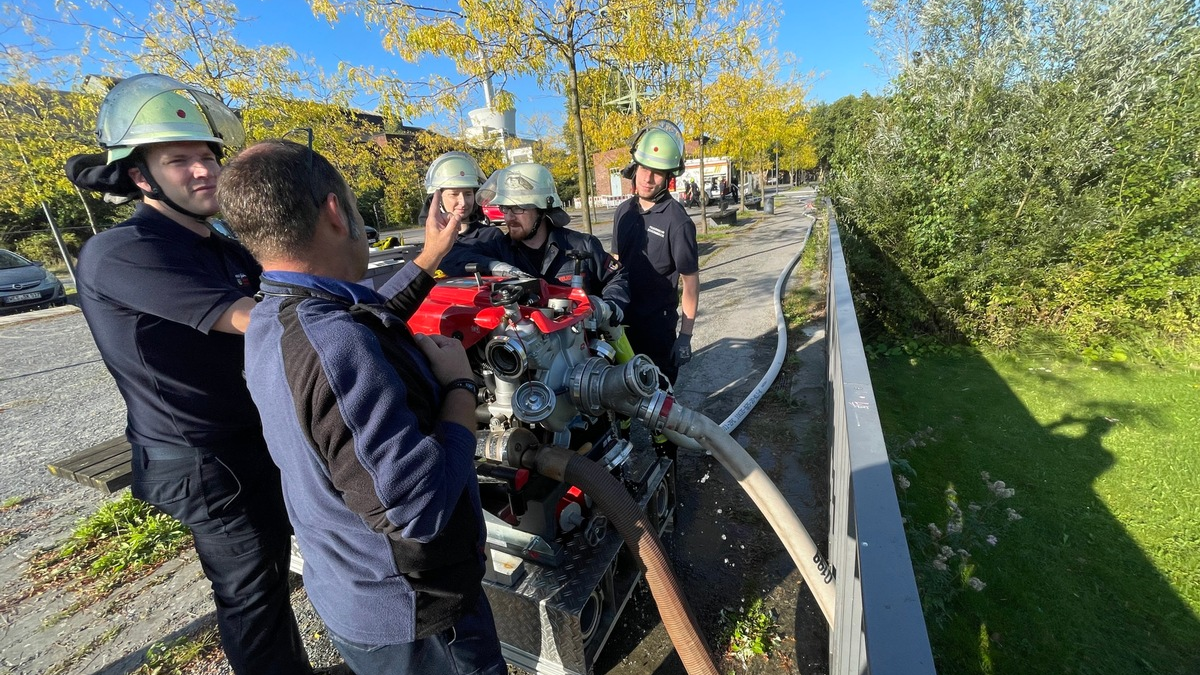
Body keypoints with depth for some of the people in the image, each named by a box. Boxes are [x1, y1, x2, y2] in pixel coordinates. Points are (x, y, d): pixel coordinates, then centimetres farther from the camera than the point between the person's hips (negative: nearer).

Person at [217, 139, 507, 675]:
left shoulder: (268, 322, -4)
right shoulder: (333, 347, -36)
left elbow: (369, 324, 13)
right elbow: (418, 507, -35)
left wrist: (430, 258, 15)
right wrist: (459, 383, -23)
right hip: (410, 618, -8)